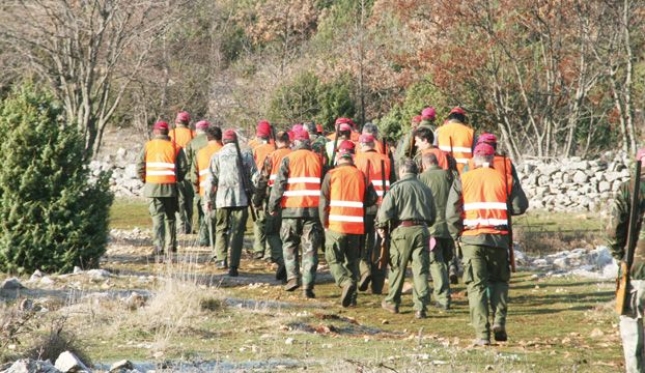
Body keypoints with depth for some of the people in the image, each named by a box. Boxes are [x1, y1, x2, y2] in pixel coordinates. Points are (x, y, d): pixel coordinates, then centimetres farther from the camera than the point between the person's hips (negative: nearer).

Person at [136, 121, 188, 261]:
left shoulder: (148, 146, 1)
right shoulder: (175, 148, 3)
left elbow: (140, 165, -3)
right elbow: (183, 167, -2)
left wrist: (144, 180, 12)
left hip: (152, 186, -1)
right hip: (170, 187, 1)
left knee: (157, 218, -2)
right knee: (170, 218, 17)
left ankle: (159, 250, -12)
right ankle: (170, 248, 23)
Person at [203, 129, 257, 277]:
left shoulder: (217, 156, 4)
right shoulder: (246, 155, 5)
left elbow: (211, 180, 2)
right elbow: (254, 177, 5)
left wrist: (208, 200, 7)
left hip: (222, 198, 0)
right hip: (241, 199, 0)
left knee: (221, 229, 17)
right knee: (237, 232, 2)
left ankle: (222, 258, 4)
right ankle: (233, 266, -5)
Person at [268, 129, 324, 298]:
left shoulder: (288, 159, -1)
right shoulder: (318, 159, 6)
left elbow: (279, 184, -4)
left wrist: (273, 206, 4)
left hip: (292, 208, -1)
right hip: (313, 208, 1)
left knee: (289, 245, 15)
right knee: (310, 249, 3)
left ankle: (293, 277, 1)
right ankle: (308, 285, -4)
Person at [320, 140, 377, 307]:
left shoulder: (331, 175, -4)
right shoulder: (361, 175, 3)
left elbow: (324, 200, -5)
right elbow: (372, 198, 5)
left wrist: (324, 223, 3)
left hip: (336, 224, -3)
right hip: (356, 225, 3)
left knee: (334, 259, 3)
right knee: (352, 260, 14)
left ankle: (346, 282, -22)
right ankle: (351, 294, 9)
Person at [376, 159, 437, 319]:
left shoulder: (397, 187, -3)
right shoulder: (425, 189, 12)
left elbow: (385, 210, -11)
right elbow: (433, 216, 17)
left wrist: (380, 226, 4)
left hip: (403, 229, -3)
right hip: (422, 230, 3)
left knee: (397, 267, 10)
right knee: (421, 269, 1)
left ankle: (392, 302, 23)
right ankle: (421, 308, -6)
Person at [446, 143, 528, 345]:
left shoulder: (463, 180, 2)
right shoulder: (505, 180, 3)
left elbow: (451, 212, -4)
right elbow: (520, 206, 0)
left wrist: (457, 234, 9)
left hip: (471, 239, -1)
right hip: (498, 238, 1)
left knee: (476, 285, 3)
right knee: (499, 280, 19)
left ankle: (482, 333, -4)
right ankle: (499, 321, 2)